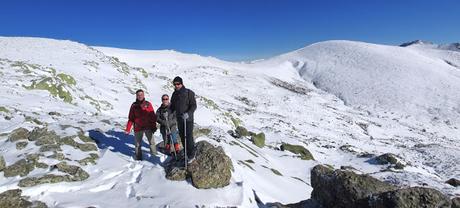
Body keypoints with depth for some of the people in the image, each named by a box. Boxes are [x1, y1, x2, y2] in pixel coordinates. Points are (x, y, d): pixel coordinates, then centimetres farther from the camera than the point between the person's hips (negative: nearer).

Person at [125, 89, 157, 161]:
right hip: (138, 128, 1)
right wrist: (128, 129, 0)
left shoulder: (148, 104, 2)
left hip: (148, 127, 0)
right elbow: (131, 118, 6)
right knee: (138, 144, 7)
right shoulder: (134, 105, 3)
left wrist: (154, 126, -2)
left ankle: (154, 156, 12)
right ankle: (138, 157, 20)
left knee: (152, 142, 1)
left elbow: (153, 116, 2)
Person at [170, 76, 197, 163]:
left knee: (189, 136, -5)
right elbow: (172, 106, 19)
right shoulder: (174, 94, 9)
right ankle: (186, 153, 28)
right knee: (182, 136, 13)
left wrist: (188, 113, -28)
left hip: (188, 119, -6)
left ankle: (191, 155, 7)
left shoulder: (189, 93, -10)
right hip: (179, 119, 6)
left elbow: (194, 105, -14)